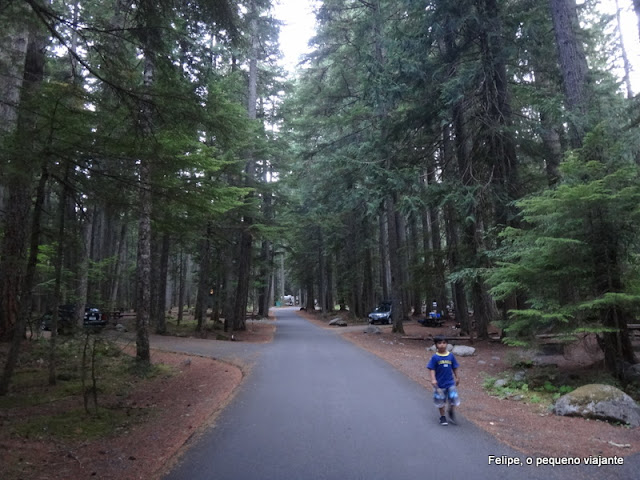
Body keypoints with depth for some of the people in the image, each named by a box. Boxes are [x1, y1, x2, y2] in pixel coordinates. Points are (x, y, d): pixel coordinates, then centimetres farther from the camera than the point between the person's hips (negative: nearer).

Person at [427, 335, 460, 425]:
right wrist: (433, 379, -22)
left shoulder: (451, 356, -4)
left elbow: (454, 368, 8)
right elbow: (432, 369, -11)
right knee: (440, 401, 9)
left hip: (450, 382, 2)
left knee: (453, 398, -3)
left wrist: (457, 378, 15)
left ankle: (452, 413, 26)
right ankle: (442, 417, 29)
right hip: (439, 384, -2)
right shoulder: (435, 357, -12)